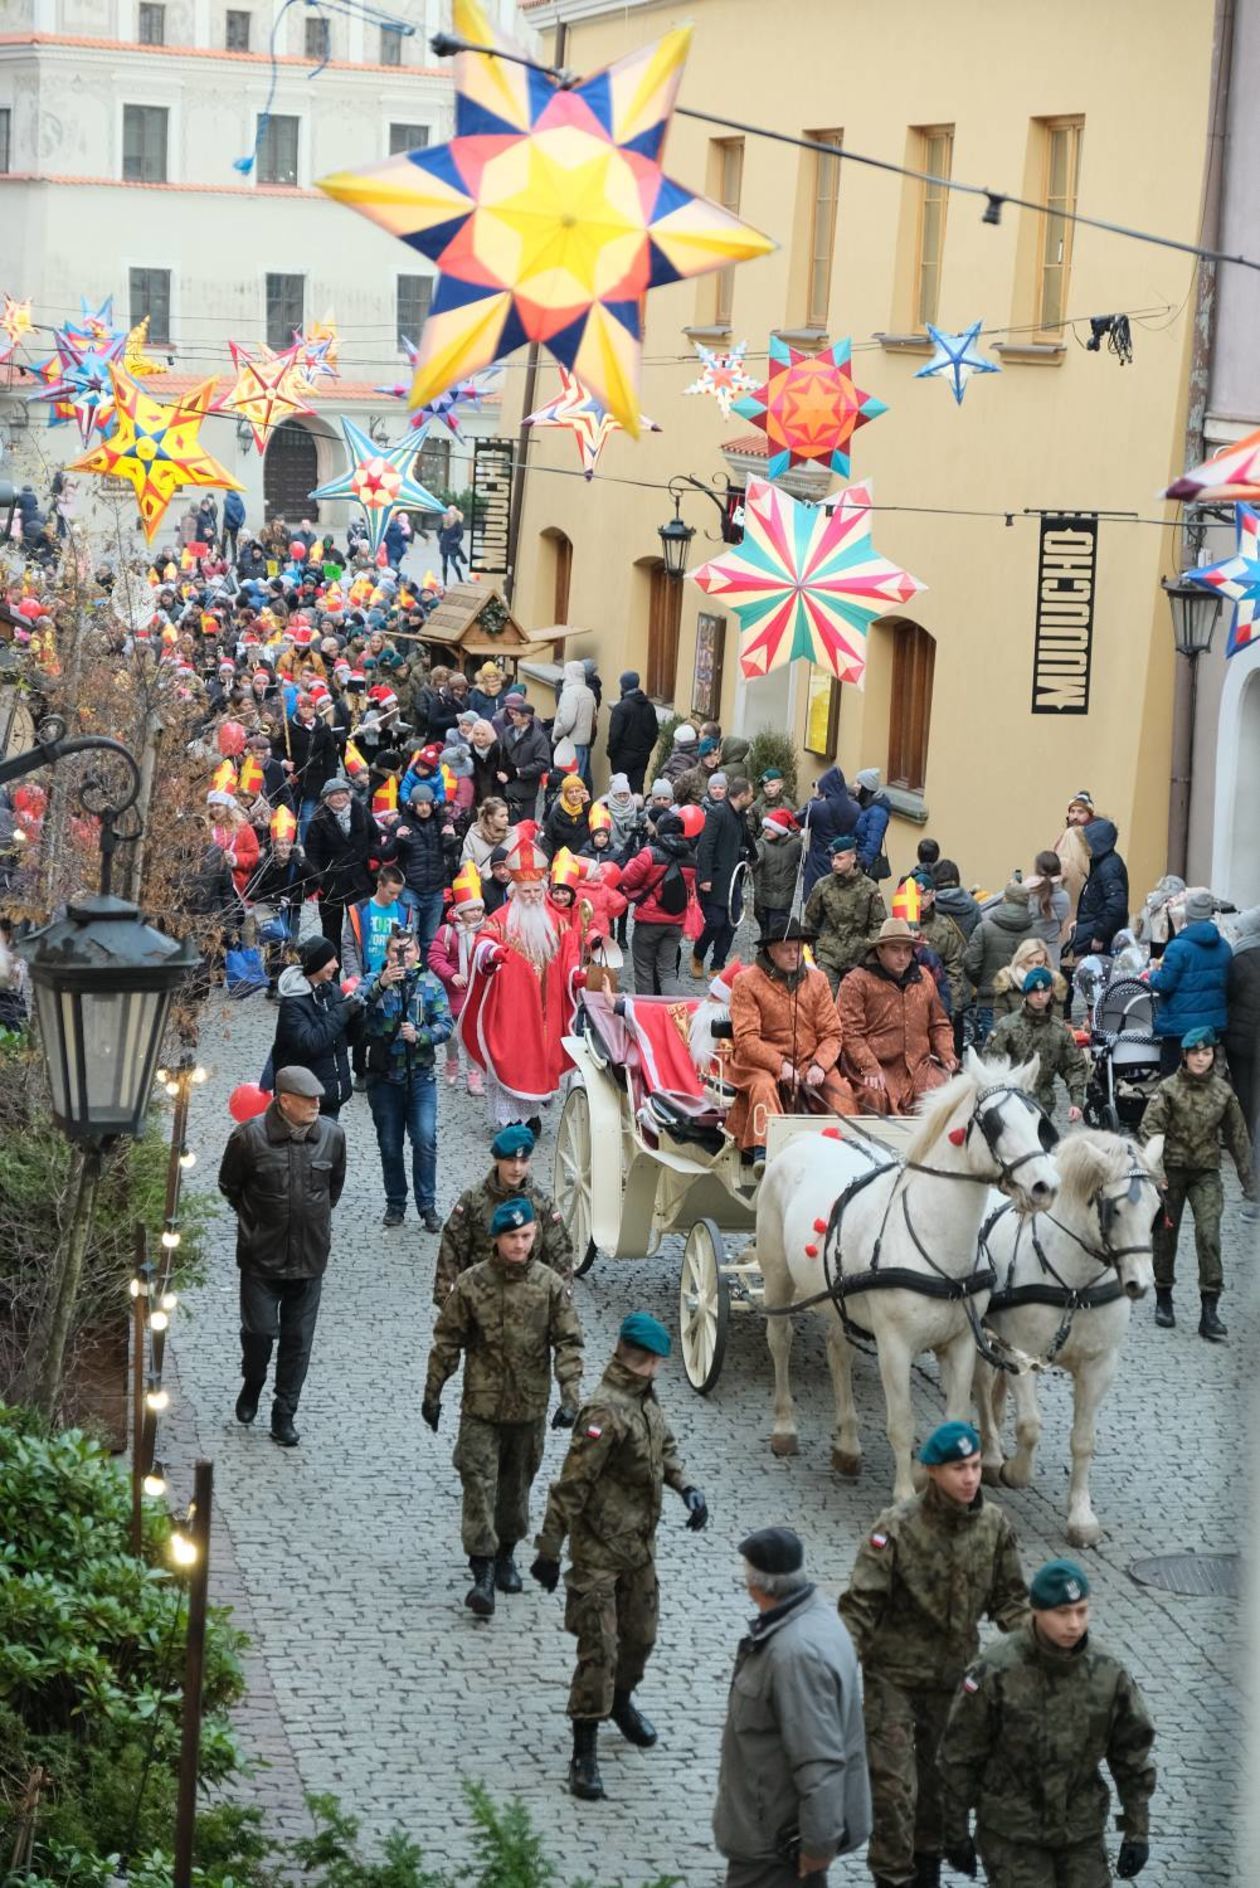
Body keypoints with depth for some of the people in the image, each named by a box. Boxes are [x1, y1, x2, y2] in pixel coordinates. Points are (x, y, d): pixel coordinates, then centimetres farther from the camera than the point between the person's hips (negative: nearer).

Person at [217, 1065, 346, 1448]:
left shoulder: (332, 1135, -5)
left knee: (298, 1340, 6)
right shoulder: (250, 1137, -14)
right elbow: (229, 1185, 2)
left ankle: (284, 1416, 17)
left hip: (310, 1258, 3)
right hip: (261, 1256, -2)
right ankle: (252, 1386, 32)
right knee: (259, 1330, 0)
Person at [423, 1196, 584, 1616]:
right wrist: (432, 1392, 3)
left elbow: (568, 1343, -3)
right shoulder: (471, 1283, -8)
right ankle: (482, 1573, -7)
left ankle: (506, 1554, 35)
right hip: (481, 1406, -2)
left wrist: (569, 1397, -13)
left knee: (517, 1484, 16)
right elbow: (447, 1341, 0)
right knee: (479, 1484, -8)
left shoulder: (549, 1285, -5)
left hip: (529, 1408, 2)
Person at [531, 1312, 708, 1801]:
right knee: (599, 1650, -6)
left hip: (640, 1545, 9)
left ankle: (621, 1701, 48)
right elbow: (571, 1486, -24)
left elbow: (663, 1449, 22)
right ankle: (584, 1752, 1)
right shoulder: (605, 1413, -26)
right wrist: (549, 1551, -21)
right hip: (599, 1552, -9)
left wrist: (686, 1487, 3)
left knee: (640, 1635, 22)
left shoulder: (645, 1399, 3)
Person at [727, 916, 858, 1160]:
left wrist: (819, 1065, -13)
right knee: (764, 1086, -35)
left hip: (810, 1060, 3)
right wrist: (780, 1066, -21)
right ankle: (763, 1152, -41)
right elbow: (746, 1038, -10)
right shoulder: (747, 982, -2)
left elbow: (831, 1033, 6)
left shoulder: (817, 980, 10)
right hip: (761, 1062, -3)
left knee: (840, 1088, -23)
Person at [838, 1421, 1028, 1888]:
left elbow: (1010, 1598, 6)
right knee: (892, 1784, -6)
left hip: (954, 1674, 5)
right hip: (894, 1675, -5)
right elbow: (860, 1603, -19)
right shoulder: (897, 1528, -19)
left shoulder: (993, 1525, -5)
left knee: (941, 1779, 19)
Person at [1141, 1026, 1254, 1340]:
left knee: (1209, 1234, -12)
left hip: (1207, 1172, 1)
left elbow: (1237, 1135, 11)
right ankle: (1163, 1298, 28)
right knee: (1166, 1233, 10)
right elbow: (1150, 1128, -11)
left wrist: (1247, 1179, 12)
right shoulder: (1168, 1089, -5)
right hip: (1171, 1170, -1)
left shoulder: (1223, 1092, 4)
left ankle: (1209, 1311, -11)